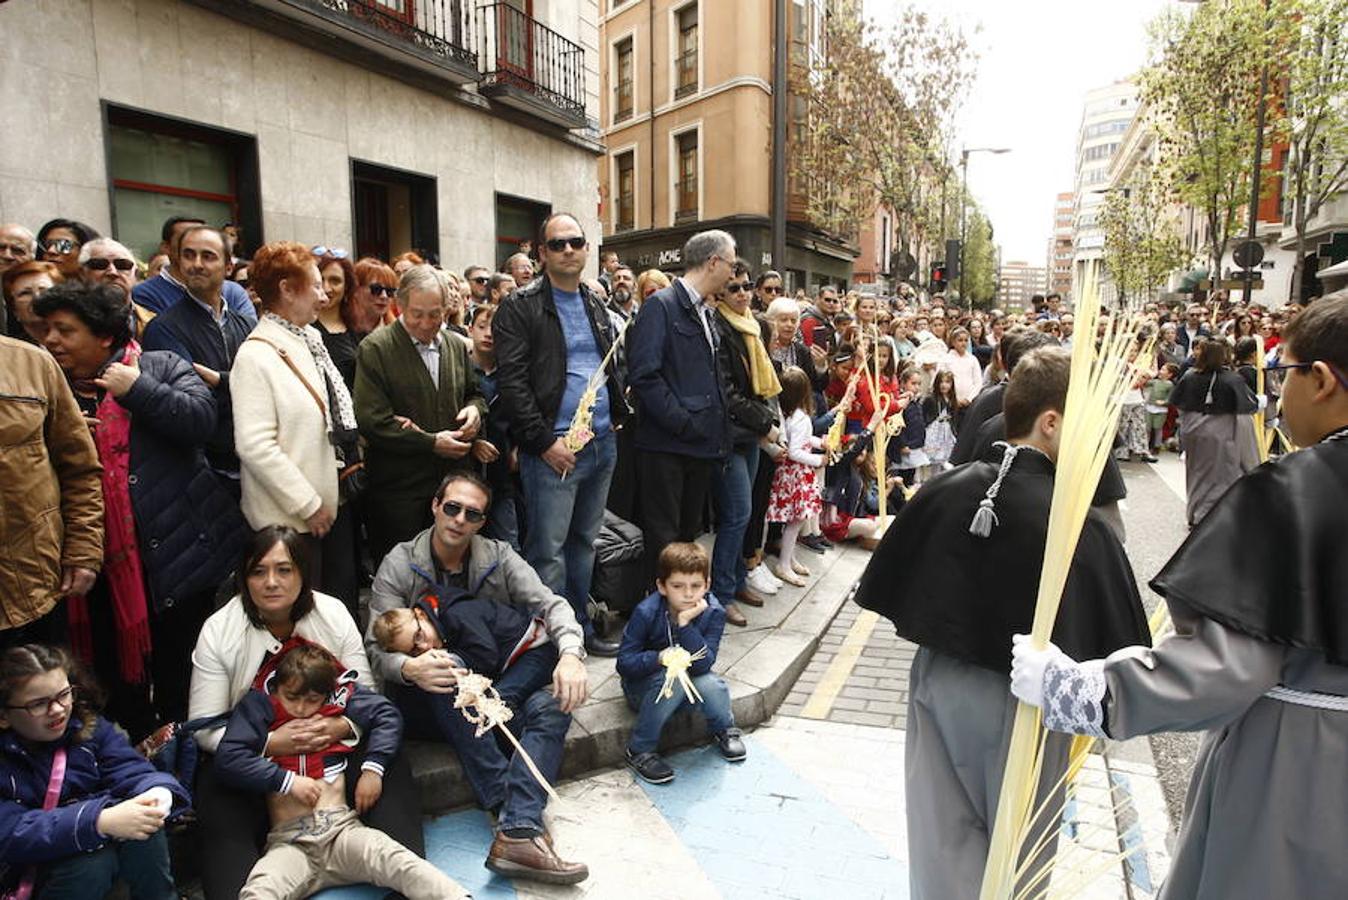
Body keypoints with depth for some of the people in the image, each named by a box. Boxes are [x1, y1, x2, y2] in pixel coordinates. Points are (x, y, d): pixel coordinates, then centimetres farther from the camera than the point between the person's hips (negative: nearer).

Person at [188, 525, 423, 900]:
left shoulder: (333, 614, -6)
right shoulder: (218, 631, -9)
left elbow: (367, 697, -3)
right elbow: (205, 728, -9)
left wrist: (342, 727, -25)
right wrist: (269, 743, -24)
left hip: (330, 741, 1)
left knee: (391, 767, -22)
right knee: (220, 808, -31)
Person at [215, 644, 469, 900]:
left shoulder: (339, 698, 11)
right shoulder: (258, 706, 7)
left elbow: (387, 715, 13)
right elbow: (227, 759, -4)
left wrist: (373, 767, 1)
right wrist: (287, 780, -9)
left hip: (342, 826, 1)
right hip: (288, 839, 0)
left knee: (398, 862, -29)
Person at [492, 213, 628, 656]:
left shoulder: (596, 306, 17)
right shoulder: (521, 308, -5)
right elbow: (512, 382, -12)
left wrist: (618, 414, 9)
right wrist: (544, 441, -15)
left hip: (602, 444, 7)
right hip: (553, 449, -7)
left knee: (584, 542, 17)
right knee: (548, 549, -1)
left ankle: (581, 626, 29)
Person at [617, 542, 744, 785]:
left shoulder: (713, 612, -17)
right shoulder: (646, 612, -22)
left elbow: (703, 664, -25)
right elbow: (624, 663, -20)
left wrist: (686, 624, -36)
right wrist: (659, 658, -38)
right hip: (643, 685, -2)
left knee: (711, 686, -29)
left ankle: (723, 730, 6)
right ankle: (639, 750, -16)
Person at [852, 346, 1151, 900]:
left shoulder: (941, 492, -11)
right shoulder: (1082, 527, -22)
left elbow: (887, 594, -3)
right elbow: (1116, 645, -16)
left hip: (938, 683, 3)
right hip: (1023, 701, -3)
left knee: (945, 841, 19)